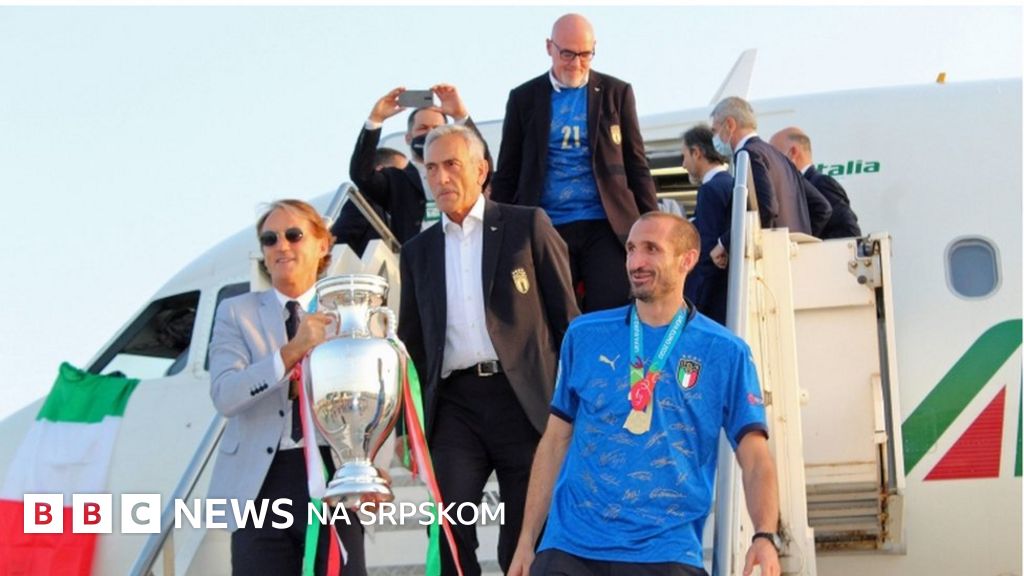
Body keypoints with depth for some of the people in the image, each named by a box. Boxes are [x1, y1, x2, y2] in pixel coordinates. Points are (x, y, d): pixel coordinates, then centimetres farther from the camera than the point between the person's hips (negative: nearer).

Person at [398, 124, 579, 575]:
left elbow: (565, 314, 3)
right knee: (450, 537, -8)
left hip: (523, 398, -3)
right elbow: (413, 341, 20)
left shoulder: (527, 225, 5)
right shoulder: (418, 251, 16)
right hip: (455, 403, 3)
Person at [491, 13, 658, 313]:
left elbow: (636, 165, 8)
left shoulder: (617, 93, 7)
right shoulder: (524, 98, 8)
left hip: (606, 227, 0)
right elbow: (507, 173, 12)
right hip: (547, 230, 1)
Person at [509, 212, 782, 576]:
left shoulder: (725, 353, 3)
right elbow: (555, 441, 13)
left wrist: (765, 536, -19)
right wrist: (526, 542, 9)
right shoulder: (585, 336, 9)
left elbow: (755, 458, -2)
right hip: (569, 546, 2)